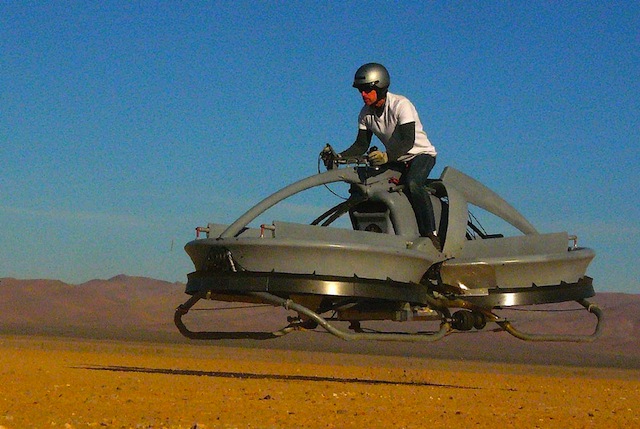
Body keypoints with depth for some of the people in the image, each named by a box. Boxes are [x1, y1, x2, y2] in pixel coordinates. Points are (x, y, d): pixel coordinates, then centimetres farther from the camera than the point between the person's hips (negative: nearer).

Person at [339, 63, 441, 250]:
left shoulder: (400, 105, -23)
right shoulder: (365, 114, -2)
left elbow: (408, 141, -33)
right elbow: (361, 145, 1)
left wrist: (387, 156, -51)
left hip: (420, 154, -7)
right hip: (395, 160, 7)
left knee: (412, 184, -37)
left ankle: (431, 234, -31)